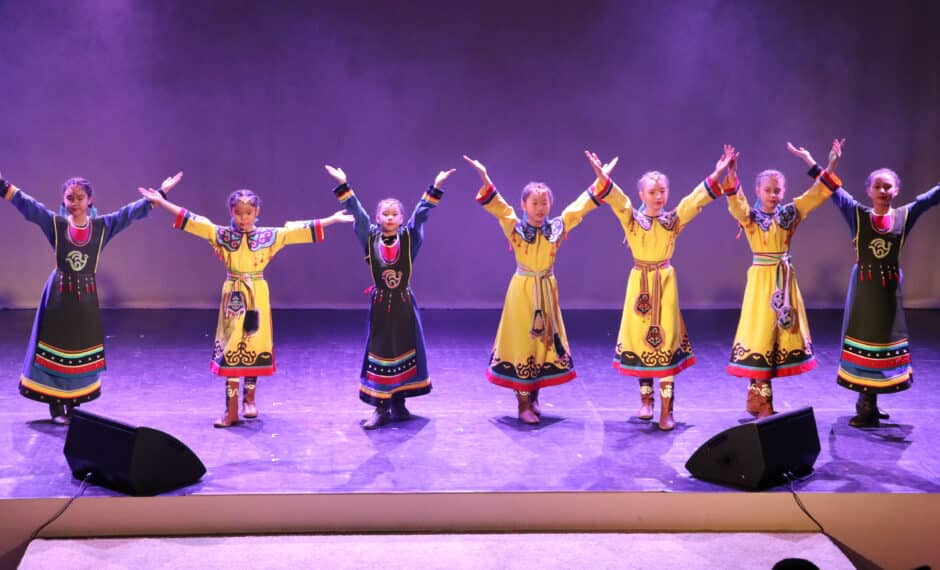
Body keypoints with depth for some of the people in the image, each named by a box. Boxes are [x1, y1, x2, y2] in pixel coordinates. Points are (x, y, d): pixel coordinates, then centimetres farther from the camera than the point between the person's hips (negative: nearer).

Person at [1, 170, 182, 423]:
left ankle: (74, 404, 18)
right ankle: (56, 405, 10)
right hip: (59, 293, -1)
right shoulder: (55, 223, -2)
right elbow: (25, 203, -5)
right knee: (56, 348, 3)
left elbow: (131, 212, 2)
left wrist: (160, 193, 1)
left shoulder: (102, 225, 1)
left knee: (81, 349, 7)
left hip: (86, 295, 2)